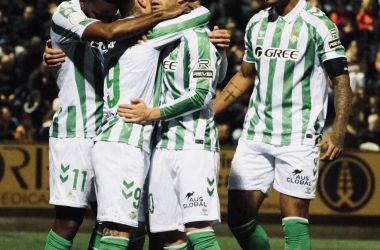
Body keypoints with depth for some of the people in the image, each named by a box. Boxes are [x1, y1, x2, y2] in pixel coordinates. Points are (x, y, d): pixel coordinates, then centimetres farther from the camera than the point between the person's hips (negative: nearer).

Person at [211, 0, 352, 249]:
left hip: (299, 137, -6)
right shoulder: (257, 23, 12)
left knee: (294, 223, -8)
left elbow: (341, 80, -7)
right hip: (256, 134, 6)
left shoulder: (317, 23, -6)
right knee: (239, 220, 2)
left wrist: (338, 132, -20)